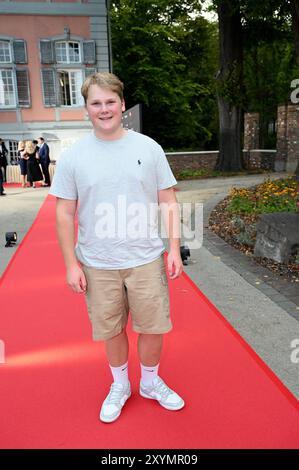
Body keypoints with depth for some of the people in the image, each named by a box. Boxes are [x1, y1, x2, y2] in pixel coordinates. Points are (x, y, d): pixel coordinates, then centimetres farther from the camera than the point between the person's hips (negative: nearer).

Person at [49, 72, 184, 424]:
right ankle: (120, 385, 42)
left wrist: (174, 249, -2)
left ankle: (151, 382, 40)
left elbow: (168, 202, 3)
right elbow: (64, 214, 0)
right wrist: (71, 264, -3)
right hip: (97, 265, 0)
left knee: (153, 328, 11)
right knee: (112, 330, 14)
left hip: (146, 260, 1)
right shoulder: (72, 156, -2)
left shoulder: (148, 147, 0)